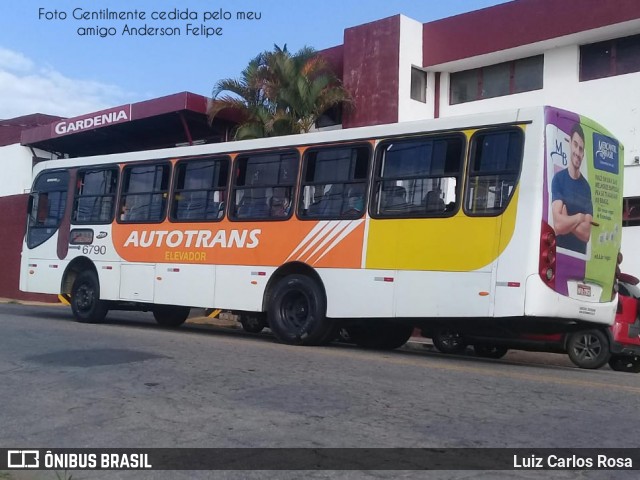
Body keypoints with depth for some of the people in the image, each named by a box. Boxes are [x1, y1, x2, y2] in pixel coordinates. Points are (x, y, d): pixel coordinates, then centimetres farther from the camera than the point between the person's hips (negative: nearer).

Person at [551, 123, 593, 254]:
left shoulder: (586, 187, 7)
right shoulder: (558, 178, -2)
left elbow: (586, 233, -1)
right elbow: (557, 225, -14)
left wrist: (566, 221, -10)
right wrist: (579, 217, -3)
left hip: (581, 254, 2)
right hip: (560, 251, -2)